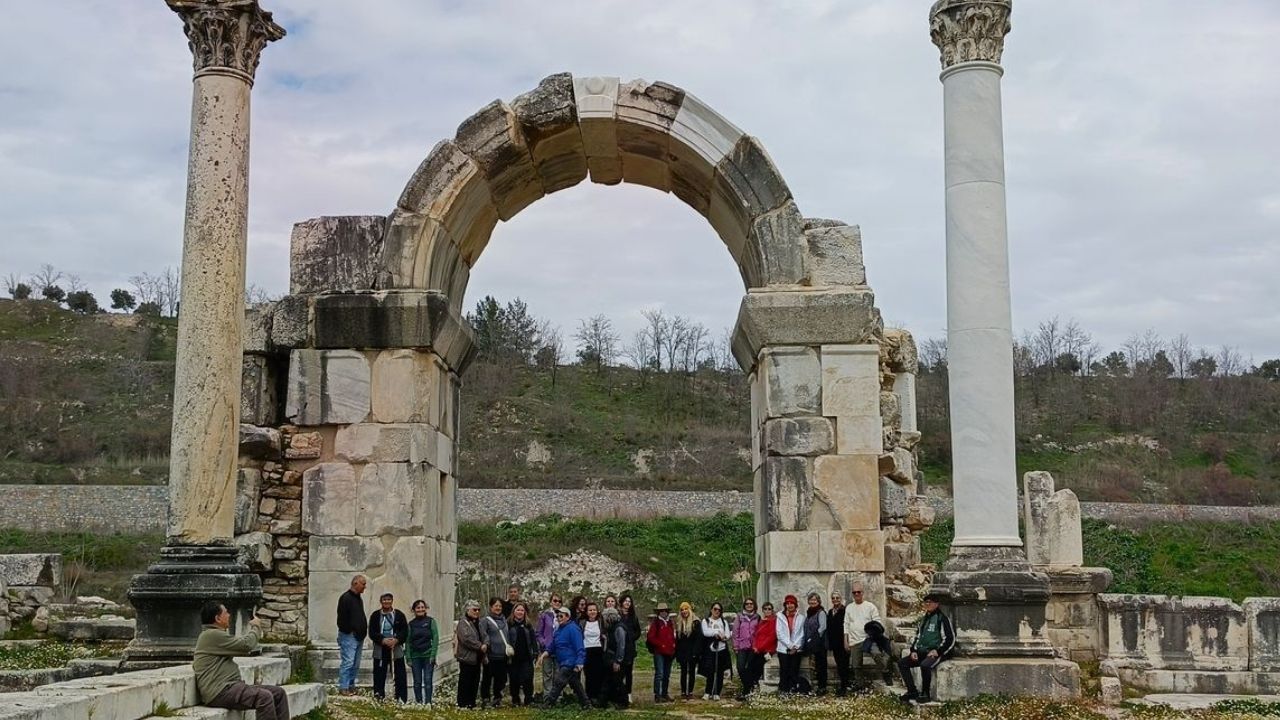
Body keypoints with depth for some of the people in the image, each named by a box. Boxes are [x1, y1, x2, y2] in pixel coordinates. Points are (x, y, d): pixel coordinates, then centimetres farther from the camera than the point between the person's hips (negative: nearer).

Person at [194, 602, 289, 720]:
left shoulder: (216, 635, 22)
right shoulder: (212, 635, -11)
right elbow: (246, 645, -11)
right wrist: (255, 627, 5)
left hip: (229, 686, 11)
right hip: (220, 692, -11)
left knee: (279, 693, 2)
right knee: (264, 697, -30)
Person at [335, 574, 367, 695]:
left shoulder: (358, 599, 18)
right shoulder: (346, 598, -11)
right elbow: (342, 618, -17)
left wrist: (362, 632, 15)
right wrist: (350, 631, -15)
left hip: (358, 637, 9)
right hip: (349, 636, -9)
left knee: (355, 665, 10)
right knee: (348, 662, -12)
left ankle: (351, 687, 16)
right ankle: (343, 688, -10)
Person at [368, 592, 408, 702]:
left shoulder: (399, 615, 7)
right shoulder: (375, 615, 6)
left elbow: (405, 631, 3)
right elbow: (372, 633, 0)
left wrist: (396, 640, -14)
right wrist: (383, 640, -15)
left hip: (396, 649, 0)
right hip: (380, 649, 0)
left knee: (400, 676, -3)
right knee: (379, 675, 1)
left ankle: (401, 699, 0)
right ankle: (378, 698, 8)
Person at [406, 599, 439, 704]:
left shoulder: (431, 621, 2)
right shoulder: (411, 624, 9)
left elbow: (435, 639, -2)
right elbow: (408, 642, 8)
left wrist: (433, 655, -10)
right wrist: (408, 658, 1)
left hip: (428, 655, -2)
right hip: (415, 656, 2)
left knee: (428, 681, -5)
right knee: (417, 682, 5)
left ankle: (428, 702, -4)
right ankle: (418, 702, 10)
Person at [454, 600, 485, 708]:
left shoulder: (477, 622, 19)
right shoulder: (463, 623, -8)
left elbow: (481, 638, 27)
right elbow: (466, 639, -20)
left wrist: (484, 645, 9)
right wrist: (480, 646, -18)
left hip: (476, 658, 8)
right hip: (466, 657, -8)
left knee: (475, 682, 10)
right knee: (465, 682, -5)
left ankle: (472, 703, 16)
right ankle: (463, 703, -1)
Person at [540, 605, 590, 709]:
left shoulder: (572, 629, -13)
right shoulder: (558, 629, 14)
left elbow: (579, 648, -18)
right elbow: (552, 646, 17)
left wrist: (579, 663, -25)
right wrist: (544, 654, 0)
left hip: (570, 663, -9)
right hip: (562, 663, 9)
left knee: (557, 684, -13)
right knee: (576, 685, 14)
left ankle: (547, 704, -13)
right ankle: (586, 705, 21)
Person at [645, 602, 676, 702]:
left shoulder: (670, 623, 14)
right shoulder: (655, 623, -4)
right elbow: (650, 637, -10)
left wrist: (673, 644, 5)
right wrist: (661, 645, -14)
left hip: (669, 652, 7)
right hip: (659, 652, -7)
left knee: (667, 675, 12)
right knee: (659, 674, -11)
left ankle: (665, 694, 20)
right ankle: (657, 695, -9)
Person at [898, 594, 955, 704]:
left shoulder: (942, 619, -3)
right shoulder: (923, 620, 21)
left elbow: (950, 639, -8)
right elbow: (917, 636, 27)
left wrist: (937, 651, -16)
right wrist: (914, 651, 9)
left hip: (936, 653, -8)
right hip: (922, 652, 8)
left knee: (925, 665, -37)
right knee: (902, 663, -10)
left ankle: (925, 694, -19)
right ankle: (912, 692, -13)